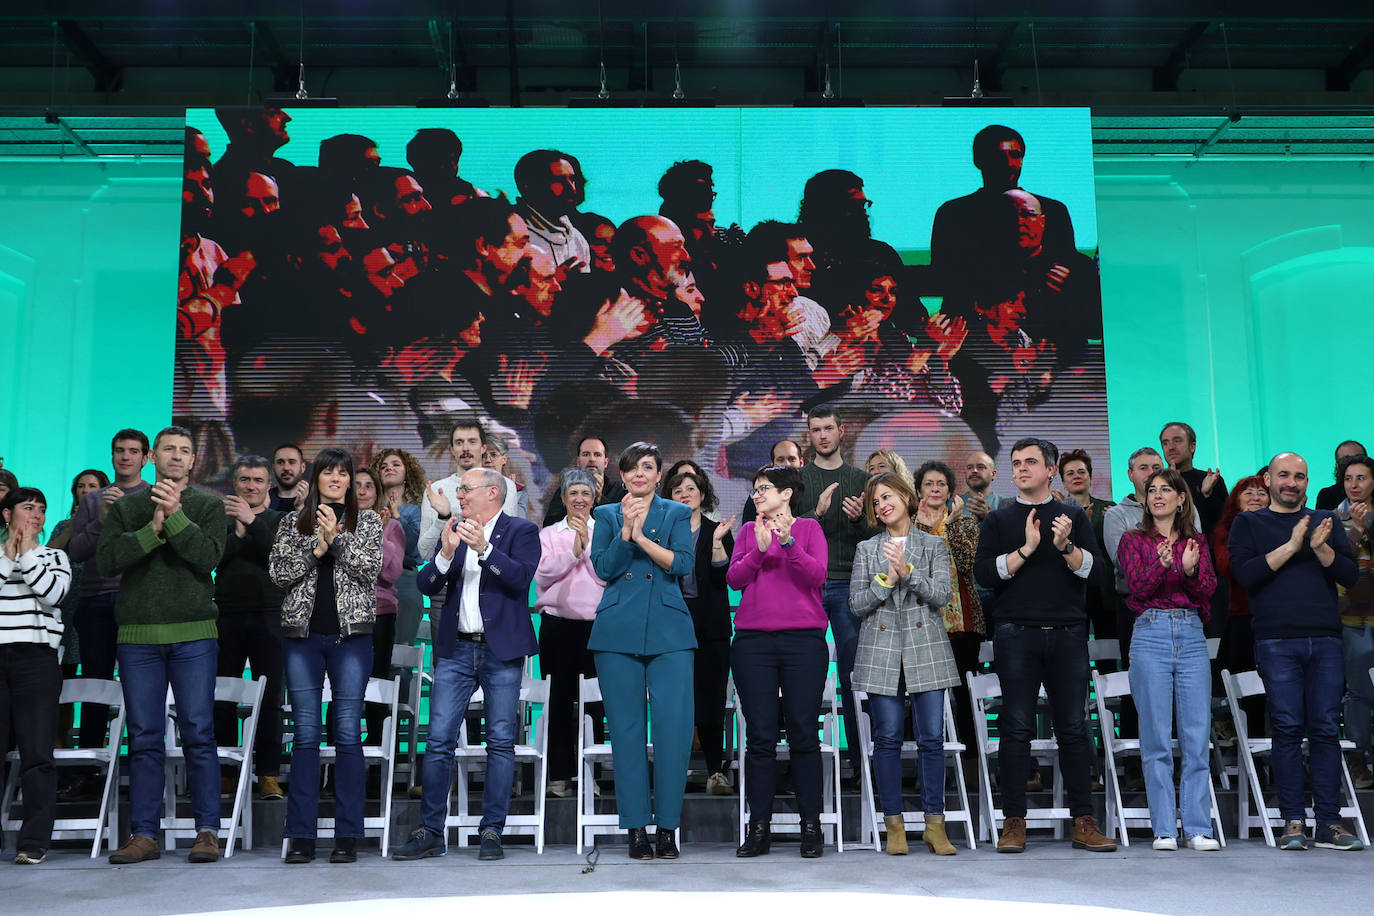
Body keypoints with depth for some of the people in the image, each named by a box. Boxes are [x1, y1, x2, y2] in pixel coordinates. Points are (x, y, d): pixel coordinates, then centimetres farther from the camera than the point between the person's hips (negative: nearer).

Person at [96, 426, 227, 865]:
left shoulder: (208, 506, 8)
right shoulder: (125, 507, 12)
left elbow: (209, 557, -8)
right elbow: (106, 560, -2)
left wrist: (176, 516, -16)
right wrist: (153, 530, -13)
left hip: (194, 634, -2)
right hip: (137, 635, 2)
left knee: (198, 734, -3)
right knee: (144, 738, 5)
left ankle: (208, 830, 3)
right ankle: (143, 834, 11)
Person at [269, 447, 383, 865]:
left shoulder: (367, 520, 9)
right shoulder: (293, 521, 12)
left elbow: (370, 568, -3)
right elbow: (278, 572, 2)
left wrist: (337, 539, -13)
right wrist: (315, 549, -10)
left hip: (352, 634, -1)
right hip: (302, 633, 1)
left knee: (348, 733, -2)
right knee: (305, 733, 1)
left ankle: (347, 835, 4)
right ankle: (301, 836, 6)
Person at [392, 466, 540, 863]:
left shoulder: (521, 530, 1)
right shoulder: (454, 530, 13)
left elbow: (521, 577, -15)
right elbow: (426, 585, 6)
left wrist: (484, 548, -24)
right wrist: (446, 553, -12)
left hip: (501, 651, -4)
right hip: (456, 649, 4)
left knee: (501, 741, 1)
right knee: (438, 741, 1)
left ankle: (492, 831, 10)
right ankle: (430, 832, 9)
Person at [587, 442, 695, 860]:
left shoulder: (678, 514, 11)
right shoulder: (606, 516, 13)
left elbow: (683, 564, -4)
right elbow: (604, 569, -1)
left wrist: (642, 537, -15)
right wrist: (625, 531, -13)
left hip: (669, 633, 0)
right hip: (618, 633, 1)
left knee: (675, 726, -8)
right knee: (626, 729, 2)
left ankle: (667, 826, 4)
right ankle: (636, 827, 11)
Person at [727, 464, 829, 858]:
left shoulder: (809, 528, 8)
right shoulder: (749, 530, 14)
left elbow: (816, 575, -5)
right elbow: (734, 578, 3)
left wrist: (789, 543, -18)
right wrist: (759, 549, -12)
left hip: (803, 640, -2)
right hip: (753, 641, 2)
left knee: (803, 733, -1)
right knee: (760, 736, 1)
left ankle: (811, 826, 8)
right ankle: (758, 828, 7)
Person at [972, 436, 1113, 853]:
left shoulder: (1074, 516, 13)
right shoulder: (999, 520, 11)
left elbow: (1092, 569, 2)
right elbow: (984, 572, -2)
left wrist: (1066, 545, -15)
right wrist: (1026, 548, -11)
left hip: (1067, 633, 1)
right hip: (1016, 633, -1)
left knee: (1073, 727, 2)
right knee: (1016, 728, -1)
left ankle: (1084, 822, 8)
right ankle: (1014, 822, 5)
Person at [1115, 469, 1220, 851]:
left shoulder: (1197, 542, 15)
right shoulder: (1134, 540, 8)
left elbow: (1208, 591, 3)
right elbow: (1137, 588, -5)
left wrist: (1190, 569, -16)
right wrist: (1163, 564, -21)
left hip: (1192, 636, 2)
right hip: (1151, 634, -2)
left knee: (1197, 736, 0)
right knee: (1156, 738, -1)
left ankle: (1198, 828, 7)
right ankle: (1164, 829, 5)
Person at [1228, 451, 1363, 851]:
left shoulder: (1327, 522, 18)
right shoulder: (1248, 523, 10)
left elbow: (1350, 574, 7)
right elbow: (1245, 574, -5)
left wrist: (1321, 548, -10)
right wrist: (1291, 545, -11)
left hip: (1326, 641, 2)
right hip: (1277, 641, -2)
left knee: (1326, 729, 0)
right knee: (1288, 729, -4)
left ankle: (1329, 823, 4)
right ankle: (1293, 821, 1)